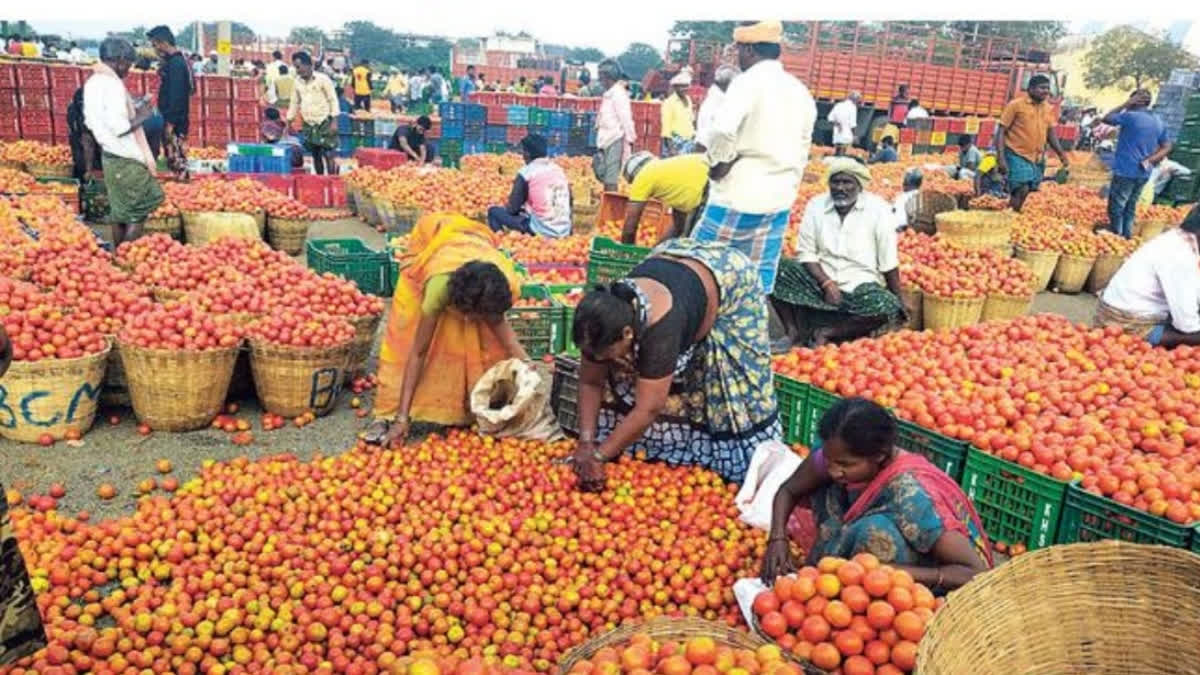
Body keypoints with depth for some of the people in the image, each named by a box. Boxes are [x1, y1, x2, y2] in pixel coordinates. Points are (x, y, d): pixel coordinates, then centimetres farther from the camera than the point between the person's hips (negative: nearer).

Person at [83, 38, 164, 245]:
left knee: (119, 214, 14)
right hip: (126, 160, -9)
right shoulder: (113, 84, -18)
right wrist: (142, 116, -9)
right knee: (137, 218, -1)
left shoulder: (92, 83, 10)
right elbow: (120, 127, -25)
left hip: (108, 156, 9)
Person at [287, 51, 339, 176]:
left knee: (328, 155, -9)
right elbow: (294, 104, 16)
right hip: (308, 124, 5)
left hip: (324, 122, -5)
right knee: (316, 155, 9)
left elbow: (333, 100, -8)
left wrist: (334, 121, -15)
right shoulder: (298, 83, 8)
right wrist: (288, 123, 14)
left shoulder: (323, 79, -7)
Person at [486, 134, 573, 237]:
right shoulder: (559, 169, 10)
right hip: (564, 231, 6)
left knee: (494, 211, 9)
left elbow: (512, 209, -4)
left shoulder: (526, 172, -7)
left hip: (541, 231, -6)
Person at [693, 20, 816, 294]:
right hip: (779, 200, 7)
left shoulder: (748, 81, -10)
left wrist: (718, 163, -11)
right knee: (760, 279, 8)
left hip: (739, 196, -7)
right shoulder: (801, 92, 14)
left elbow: (723, 131, -26)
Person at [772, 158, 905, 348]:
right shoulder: (816, 205, -1)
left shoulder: (878, 209, -6)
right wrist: (827, 283, -16)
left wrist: (899, 302, -2)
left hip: (860, 286, -1)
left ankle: (826, 333, -15)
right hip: (821, 280, 2)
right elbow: (806, 253, -2)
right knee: (777, 269, -21)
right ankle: (794, 332, -13)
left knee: (887, 306, -33)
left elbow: (889, 263, -4)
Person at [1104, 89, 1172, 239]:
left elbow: (1106, 118, 0)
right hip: (1144, 173, 7)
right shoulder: (1159, 122, 8)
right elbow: (1167, 147, 11)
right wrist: (1149, 161, 2)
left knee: (1116, 207, 2)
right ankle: (1126, 235, 23)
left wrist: (1126, 104, 3)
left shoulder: (1130, 116, -14)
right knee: (1130, 207, 18)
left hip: (1125, 171, -7)